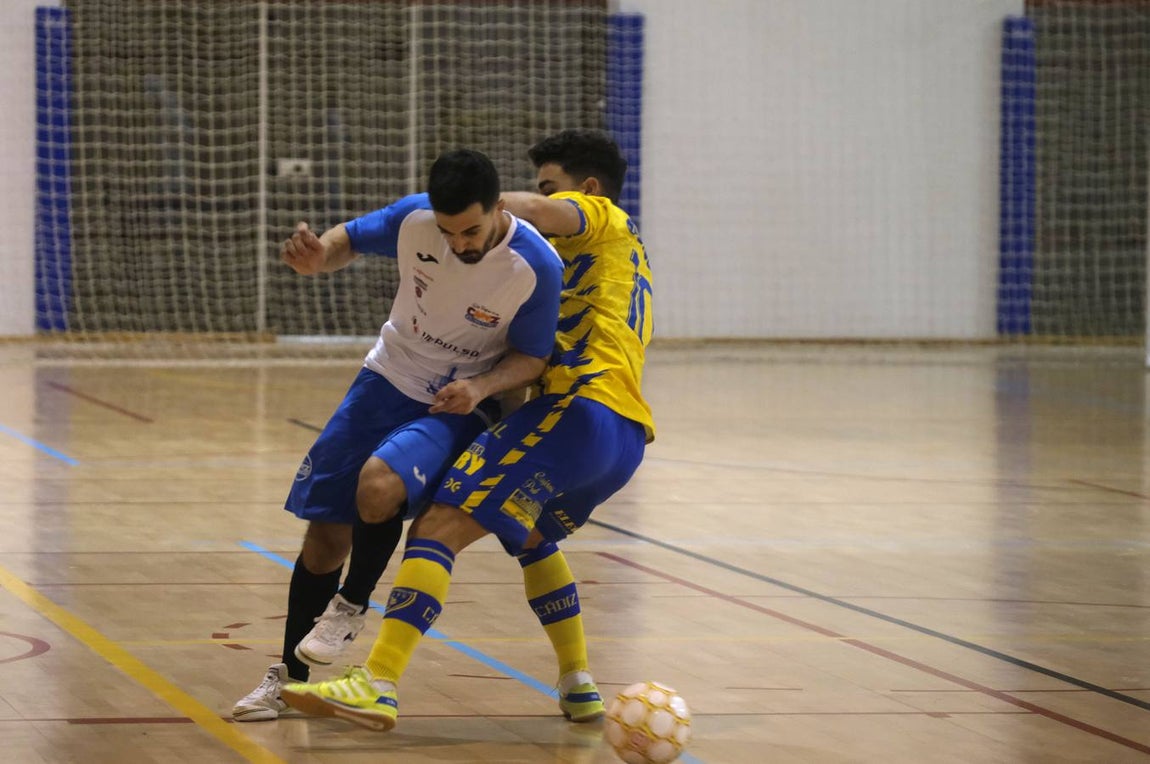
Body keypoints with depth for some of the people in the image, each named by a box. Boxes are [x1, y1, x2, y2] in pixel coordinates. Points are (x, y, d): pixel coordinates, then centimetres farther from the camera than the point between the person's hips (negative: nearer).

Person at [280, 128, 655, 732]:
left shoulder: (603, 218, 8)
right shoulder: (623, 252, 35)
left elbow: (539, 212, -16)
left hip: (579, 407, -10)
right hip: (627, 434, 10)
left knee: (440, 526, -18)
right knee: (530, 536, 35)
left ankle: (378, 686, -31)